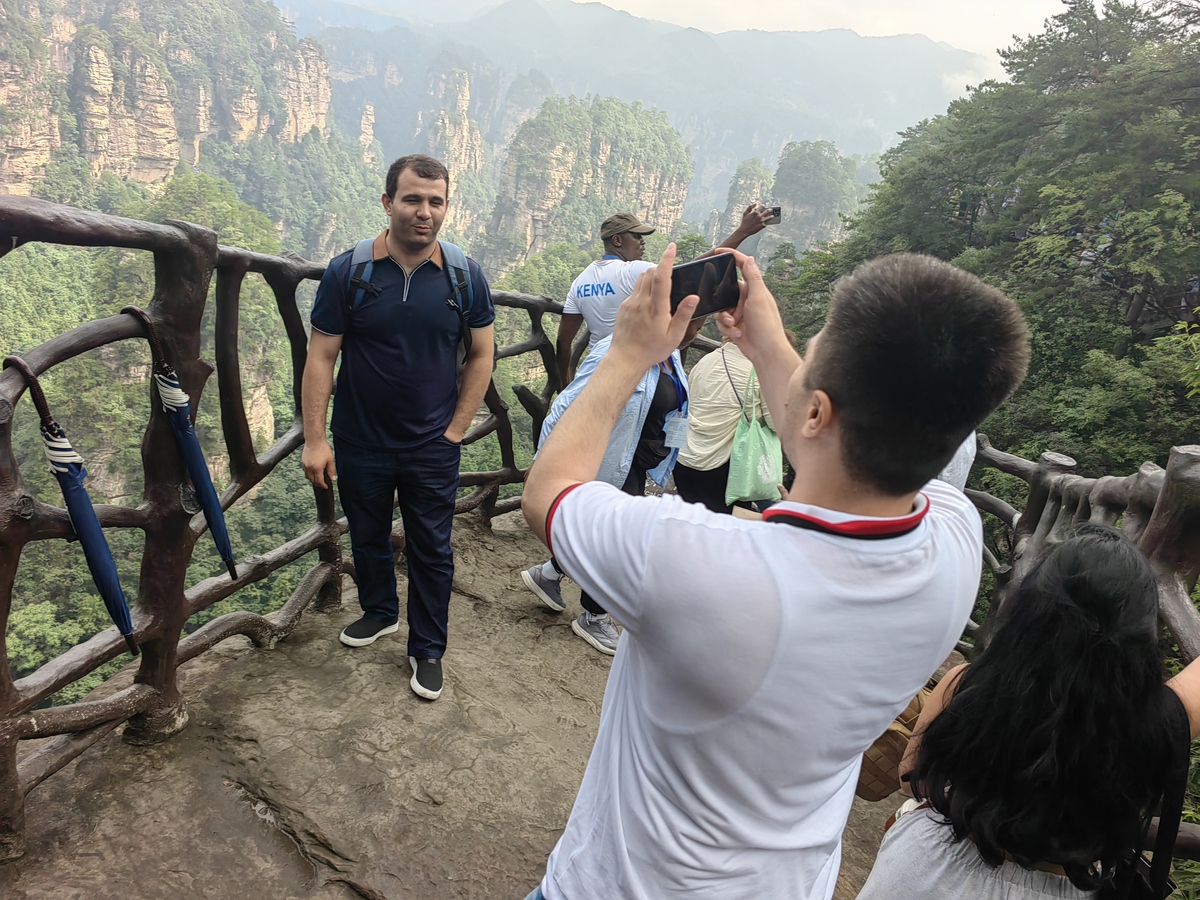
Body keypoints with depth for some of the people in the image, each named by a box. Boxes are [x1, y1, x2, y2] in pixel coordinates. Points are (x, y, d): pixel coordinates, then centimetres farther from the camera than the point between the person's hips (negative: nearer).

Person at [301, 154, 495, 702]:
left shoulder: (464, 277, -7)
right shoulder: (348, 272, -9)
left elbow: (481, 355, 1)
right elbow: (321, 357, -6)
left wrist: (455, 430, -3)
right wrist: (315, 439, -10)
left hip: (433, 450, 0)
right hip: (360, 445, 1)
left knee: (431, 552, 9)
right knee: (368, 537, 21)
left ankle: (427, 650, 27)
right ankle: (379, 611, 47)